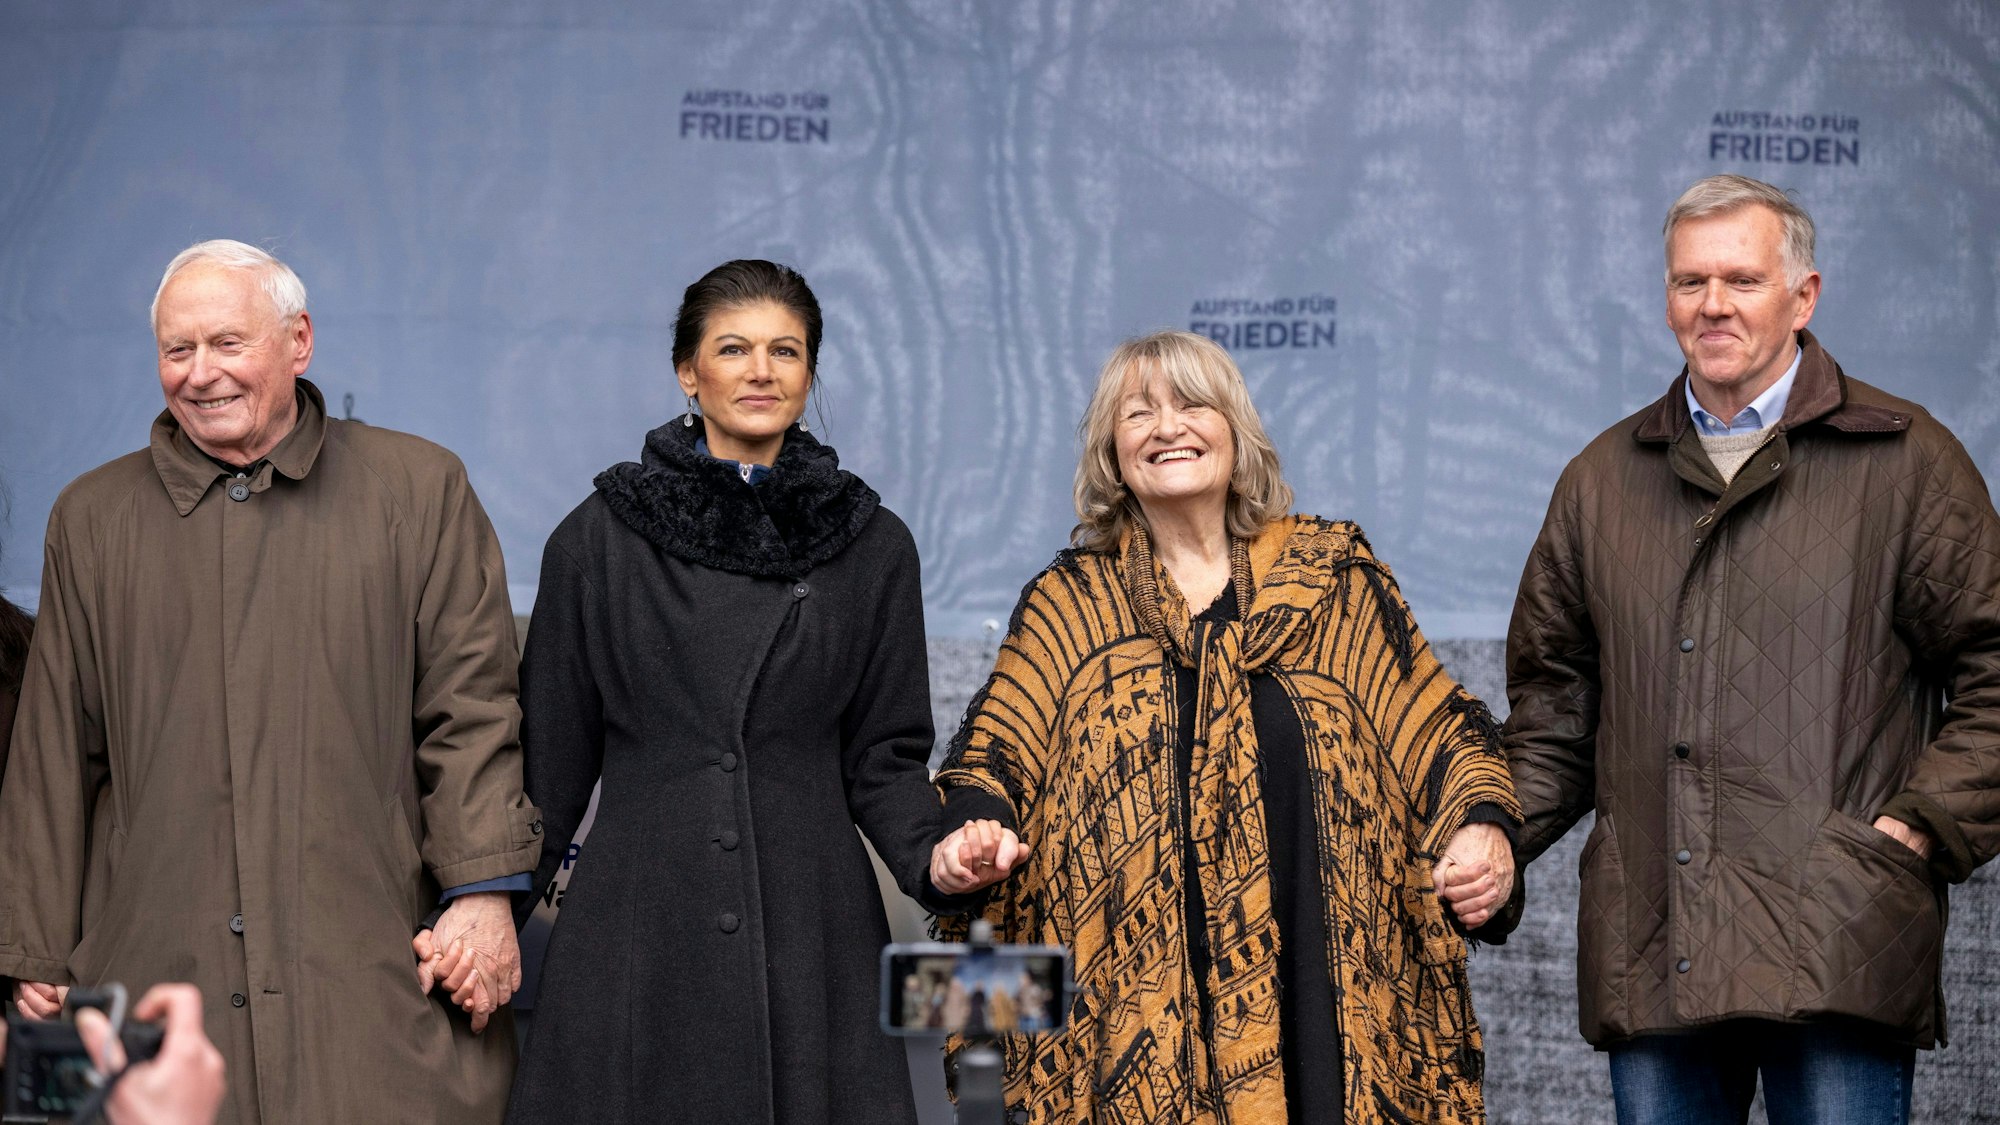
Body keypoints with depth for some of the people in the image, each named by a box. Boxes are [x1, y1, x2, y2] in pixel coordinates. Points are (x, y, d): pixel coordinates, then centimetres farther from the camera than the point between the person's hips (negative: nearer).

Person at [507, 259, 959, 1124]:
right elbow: (551, 758, 8)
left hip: (810, 941, 1)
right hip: (634, 945, -1)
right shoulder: (600, 539, 4)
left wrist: (934, 857, -10)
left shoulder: (872, 547, 6)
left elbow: (883, 758, 8)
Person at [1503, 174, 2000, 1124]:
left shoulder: (1905, 459, 5)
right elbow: (1554, 702, 21)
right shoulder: (1603, 479, 17)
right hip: (1649, 953, 4)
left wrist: (1922, 826, -6)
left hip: (1836, 944, -4)